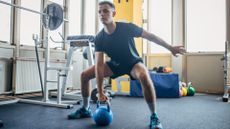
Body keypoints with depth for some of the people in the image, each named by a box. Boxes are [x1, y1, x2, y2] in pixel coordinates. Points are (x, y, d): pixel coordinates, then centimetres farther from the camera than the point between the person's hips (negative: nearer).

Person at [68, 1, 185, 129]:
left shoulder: (127, 28, -26)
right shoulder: (99, 38, -17)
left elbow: (150, 36, -13)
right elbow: (99, 65, -18)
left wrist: (171, 48, -8)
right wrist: (100, 92, -22)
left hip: (133, 62, -4)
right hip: (115, 64, 4)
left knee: (144, 76, -40)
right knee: (84, 75, -3)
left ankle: (154, 117, -22)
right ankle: (86, 110, 17)